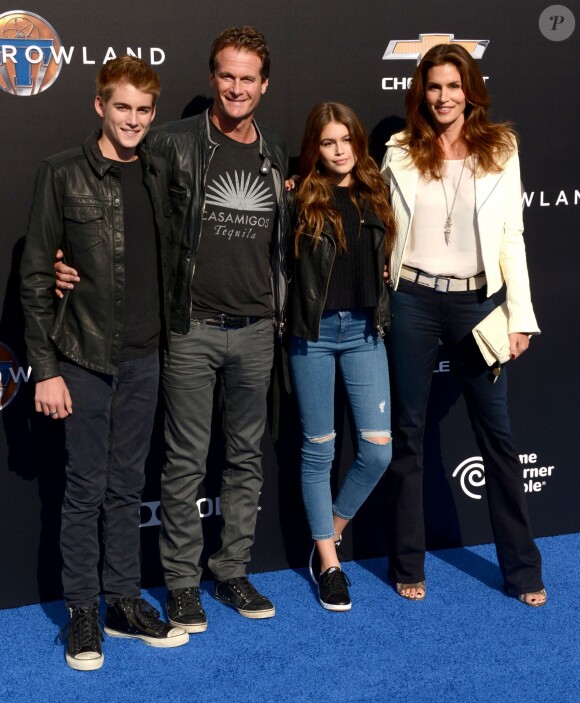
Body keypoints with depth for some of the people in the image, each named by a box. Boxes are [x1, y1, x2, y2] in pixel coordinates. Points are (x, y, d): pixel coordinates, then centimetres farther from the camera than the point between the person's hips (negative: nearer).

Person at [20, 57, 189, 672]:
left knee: (127, 486, 13)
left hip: (143, 356, 4)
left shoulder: (159, 174, 7)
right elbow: (35, 276, -7)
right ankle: (82, 613, 18)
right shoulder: (63, 174, -6)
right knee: (86, 488, 5)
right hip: (84, 357, -4)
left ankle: (124, 603, 25)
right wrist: (44, 368, -10)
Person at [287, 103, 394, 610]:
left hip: (364, 329, 3)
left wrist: (382, 310, 5)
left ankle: (331, 532, 23)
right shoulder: (302, 199, -3)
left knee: (378, 449, -2)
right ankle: (329, 563, 18)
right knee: (319, 450, 6)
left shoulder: (375, 195, 8)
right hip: (314, 331, -3)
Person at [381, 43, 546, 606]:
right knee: (408, 432, 7)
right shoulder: (400, 153, 2)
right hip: (412, 301, 0)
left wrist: (520, 316, -3)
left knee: (497, 433, 4)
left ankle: (521, 568, 15)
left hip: (474, 301, 0)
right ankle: (408, 565, 19)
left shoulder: (500, 150, 2)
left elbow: (511, 237, 1)